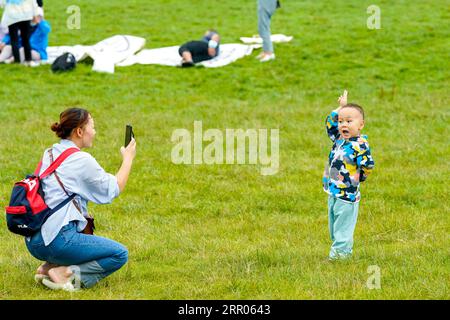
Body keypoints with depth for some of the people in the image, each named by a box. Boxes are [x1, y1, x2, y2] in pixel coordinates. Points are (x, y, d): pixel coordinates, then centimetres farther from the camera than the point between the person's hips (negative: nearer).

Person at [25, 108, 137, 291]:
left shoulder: (49, 154, 15)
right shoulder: (81, 160, -9)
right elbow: (114, 189, 2)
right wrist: (128, 159, 14)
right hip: (58, 240, -9)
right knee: (120, 254, -3)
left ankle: (49, 268, 10)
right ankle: (65, 274, -14)